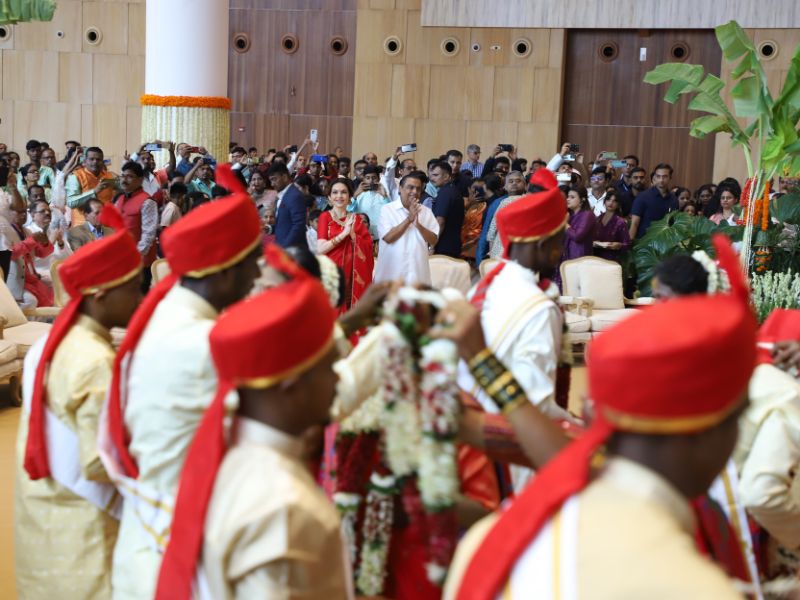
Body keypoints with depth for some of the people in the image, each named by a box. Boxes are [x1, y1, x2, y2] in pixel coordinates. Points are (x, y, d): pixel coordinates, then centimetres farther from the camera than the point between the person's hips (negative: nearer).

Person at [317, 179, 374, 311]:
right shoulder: (325, 217, 0)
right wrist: (344, 233, -16)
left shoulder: (356, 219, 11)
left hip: (352, 274, 3)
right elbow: (320, 249, -11)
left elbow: (368, 247, 2)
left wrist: (352, 234, -12)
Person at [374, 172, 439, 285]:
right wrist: (409, 219, -15)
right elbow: (388, 237, -12)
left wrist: (418, 224, -12)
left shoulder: (427, 212, 9)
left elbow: (433, 241, 3)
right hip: (392, 274, -3)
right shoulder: (387, 210, -1)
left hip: (418, 275, 3)